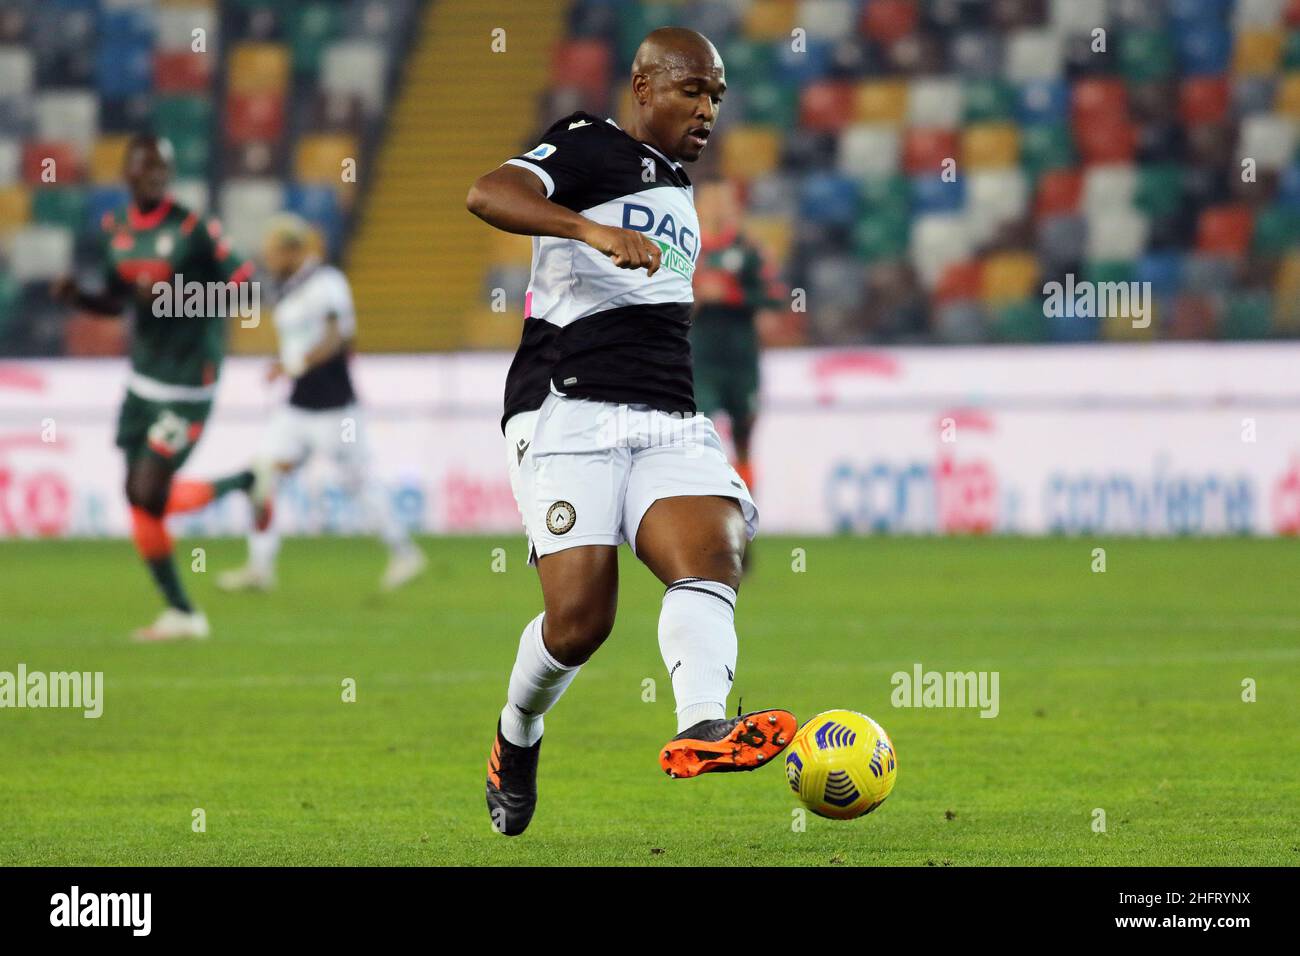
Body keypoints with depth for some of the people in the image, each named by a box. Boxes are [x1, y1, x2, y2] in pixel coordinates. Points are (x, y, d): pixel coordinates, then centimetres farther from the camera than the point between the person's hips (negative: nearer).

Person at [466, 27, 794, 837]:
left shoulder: (679, 191, 26)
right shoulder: (592, 148, 0)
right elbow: (489, 194, -20)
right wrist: (596, 232, -33)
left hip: (668, 424, 7)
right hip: (569, 413, -6)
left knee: (712, 553, -23)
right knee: (581, 617, -13)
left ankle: (702, 727, -46)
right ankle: (517, 739, 17)